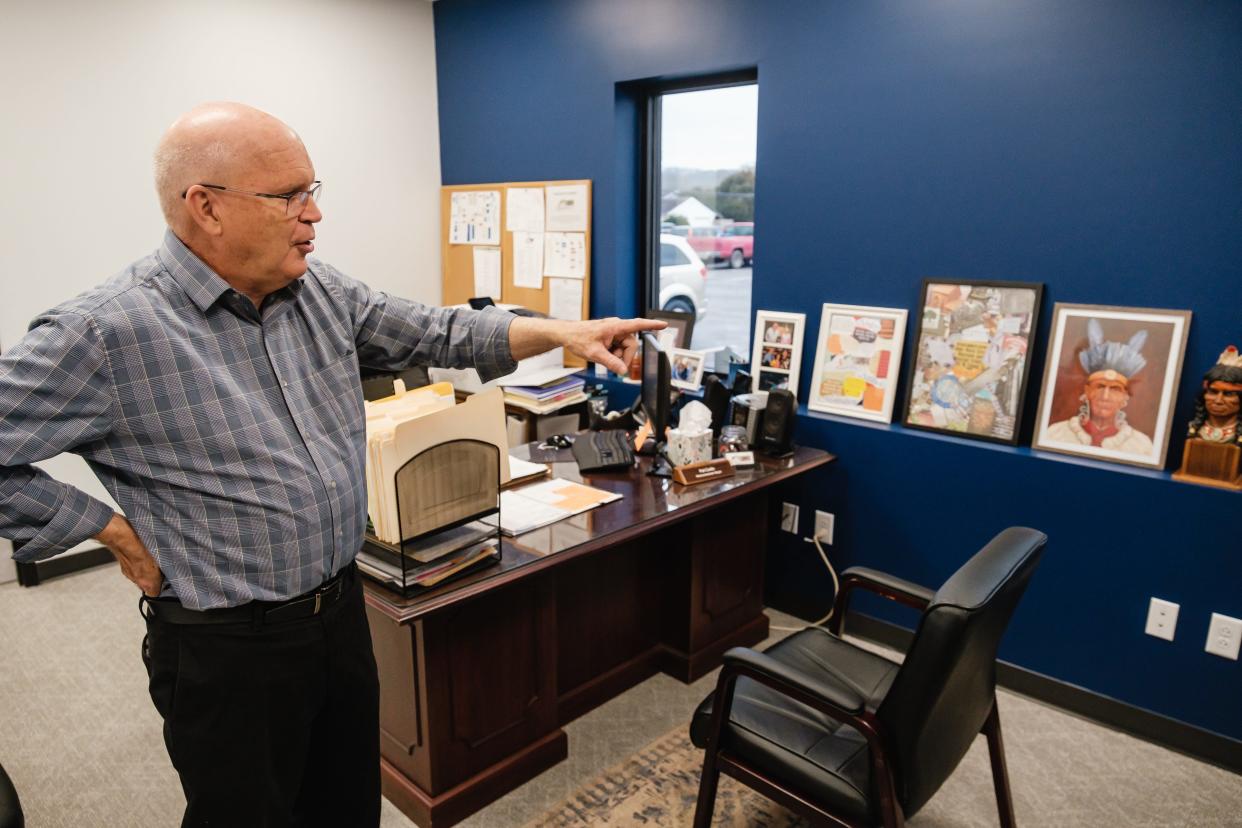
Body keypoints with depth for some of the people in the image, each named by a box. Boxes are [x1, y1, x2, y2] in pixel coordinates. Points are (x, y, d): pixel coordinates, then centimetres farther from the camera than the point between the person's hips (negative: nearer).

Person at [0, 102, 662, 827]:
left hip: (344, 612, 6)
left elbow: (435, 332, 5)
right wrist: (116, 534, -13)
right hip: (226, 650, -5)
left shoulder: (321, 291, 0)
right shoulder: (107, 333, -19)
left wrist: (562, 332, -3)